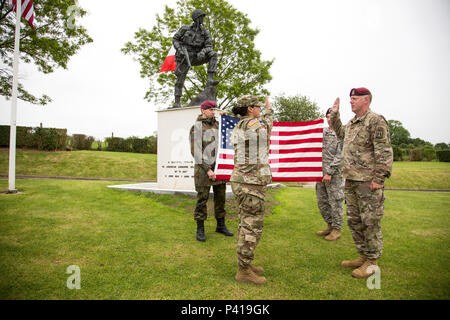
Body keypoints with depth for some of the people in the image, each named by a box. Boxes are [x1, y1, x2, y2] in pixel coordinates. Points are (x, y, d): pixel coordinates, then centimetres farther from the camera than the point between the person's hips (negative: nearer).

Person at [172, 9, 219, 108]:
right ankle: (177, 102, 5)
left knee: (213, 54, -18)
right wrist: (179, 49, -15)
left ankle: (210, 79, -29)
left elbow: (209, 46, -4)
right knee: (180, 80, -5)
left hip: (196, 57, 2)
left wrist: (202, 52, -26)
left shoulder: (205, 32, 3)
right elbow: (175, 39, 3)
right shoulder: (185, 28, 0)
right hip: (184, 57, -2)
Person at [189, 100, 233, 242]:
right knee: (202, 199, 0)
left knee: (220, 197, 11)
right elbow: (195, 152, -14)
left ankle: (221, 226, 25)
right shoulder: (195, 128, -7)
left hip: (219, 168, 6)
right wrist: (208, 170, -19)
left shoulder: (217, 125, 12)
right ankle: (200, 229, 13)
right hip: (204, 168, -6)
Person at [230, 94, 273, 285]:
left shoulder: (238, 127, 14)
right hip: (251, 183, -10)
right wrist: (269, 110, 26)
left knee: (247, 224, 17)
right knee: (252, 227, -2)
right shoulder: (252, 125, -13)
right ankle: (243, 272, 10)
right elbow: (266, 128, 8)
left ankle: (245, 264, 29)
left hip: (242, 181, 10)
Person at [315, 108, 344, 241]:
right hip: (321, 171, 7)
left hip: (335, 173, -7)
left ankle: (337, 229, 15)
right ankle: (330, 225, 27)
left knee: (335, 201, 1)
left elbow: (340, 156, -14)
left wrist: (330, 172, -18)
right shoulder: (323, 131, 14)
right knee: (322, 201, 12)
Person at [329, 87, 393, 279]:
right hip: (351, 181, 9)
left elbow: (385, 152, -15)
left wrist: (379, 178, -20)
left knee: (370, 222, 1)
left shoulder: (376, 121, -9)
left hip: (368, 182, -9)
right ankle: (363, 256, 29)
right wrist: (334, 114, 29)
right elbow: (340, 133, 38)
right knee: (354, 221, 15)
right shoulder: (351, 123, 16)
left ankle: (372, 262, 15)